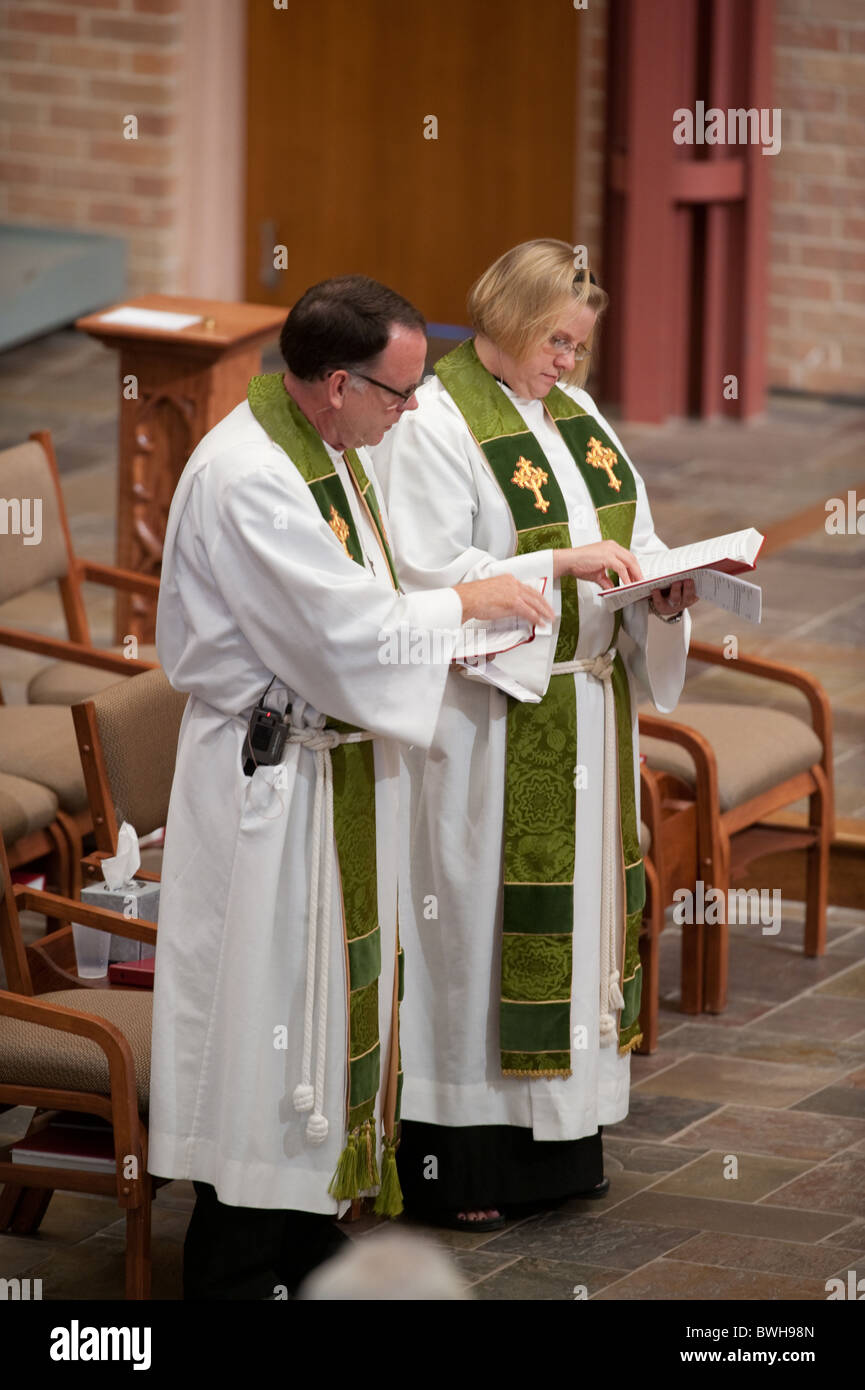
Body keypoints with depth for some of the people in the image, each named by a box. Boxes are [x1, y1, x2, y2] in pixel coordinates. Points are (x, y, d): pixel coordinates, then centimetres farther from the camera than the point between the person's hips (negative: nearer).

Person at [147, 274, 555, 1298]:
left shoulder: (334, 449, 8)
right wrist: (466, 602, -12)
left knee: (327, 1003, 15)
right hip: (267, 788, -10)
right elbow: (346, 633, -25)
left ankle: (308, 1238, 25)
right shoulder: (244, 477, -24)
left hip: (339, 769, 10)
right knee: (264, 1016, -3)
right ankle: (237, 1268, 6)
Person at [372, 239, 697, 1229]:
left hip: (585, 711, 8)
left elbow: (634, 532, 16)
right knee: (473, 916, -3)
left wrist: (660, 585, -6)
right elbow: (429, 574, -19)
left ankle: (557, 1144, 20)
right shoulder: (435, 424, -12)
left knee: (574, 906, 11)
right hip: (487, 725, -8)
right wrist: (559, 566, -25)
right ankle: (455, 1158, 4)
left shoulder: (575, 414, 12)